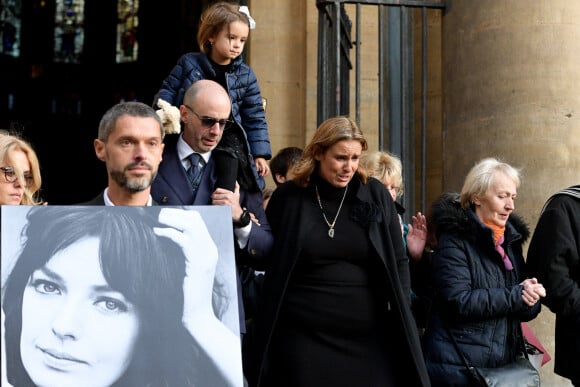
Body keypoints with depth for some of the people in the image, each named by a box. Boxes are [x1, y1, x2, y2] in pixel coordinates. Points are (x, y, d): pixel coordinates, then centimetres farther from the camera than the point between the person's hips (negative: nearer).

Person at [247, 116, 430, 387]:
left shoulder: (375, 195, 3)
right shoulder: (288, 198, 1)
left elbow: (398, 261, 7)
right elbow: (269, 263, 10)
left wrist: (401, 317, 3)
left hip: (369, 336, 1)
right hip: (303, 337, -1)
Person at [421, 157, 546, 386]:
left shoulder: (511, 240, 12)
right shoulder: (454, 239, -10)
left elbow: (527, 310, 13)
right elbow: (459, 301, -21)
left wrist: (530, 299, -11)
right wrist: (516, 296, -17)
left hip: (503, 365, 7)